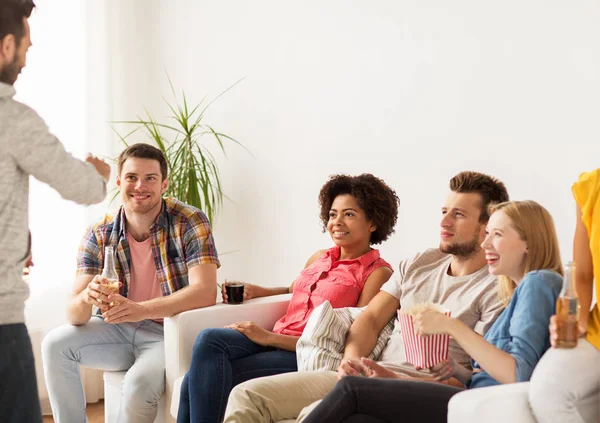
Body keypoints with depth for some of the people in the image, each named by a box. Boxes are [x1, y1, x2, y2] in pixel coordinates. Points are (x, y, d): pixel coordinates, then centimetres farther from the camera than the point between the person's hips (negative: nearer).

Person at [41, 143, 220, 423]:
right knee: (55, 345, -15)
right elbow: (75, 315, -10)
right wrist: (87, 297, -36)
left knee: (139, 383, -31)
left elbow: (205, 292, -26)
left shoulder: (189, 222, -14)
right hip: (119, 330, 5)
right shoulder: (98, 236, -5)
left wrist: (142, 310, -39)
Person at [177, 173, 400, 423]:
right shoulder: (319, 258, 19)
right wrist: (256, 291, 15)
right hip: (274, 344, 6)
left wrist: (270, 338, -14)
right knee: (209, 339, -26)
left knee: (206, 377, -25)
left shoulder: (378, 273, -2)